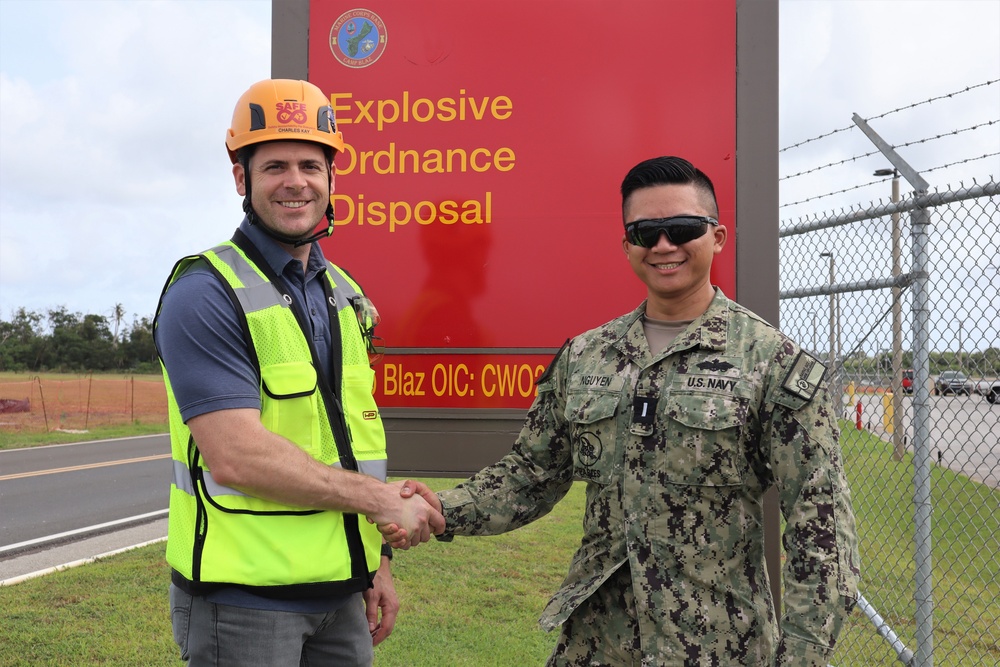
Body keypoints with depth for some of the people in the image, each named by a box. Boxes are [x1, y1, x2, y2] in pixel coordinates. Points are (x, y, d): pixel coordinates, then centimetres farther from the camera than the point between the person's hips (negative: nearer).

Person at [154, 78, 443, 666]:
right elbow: (236, 457, -23)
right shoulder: (206, 294, -14)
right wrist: (382, 498, -15)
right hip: (244, 597, -6)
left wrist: (379, 559, 11)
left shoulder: (345, 296, 10)